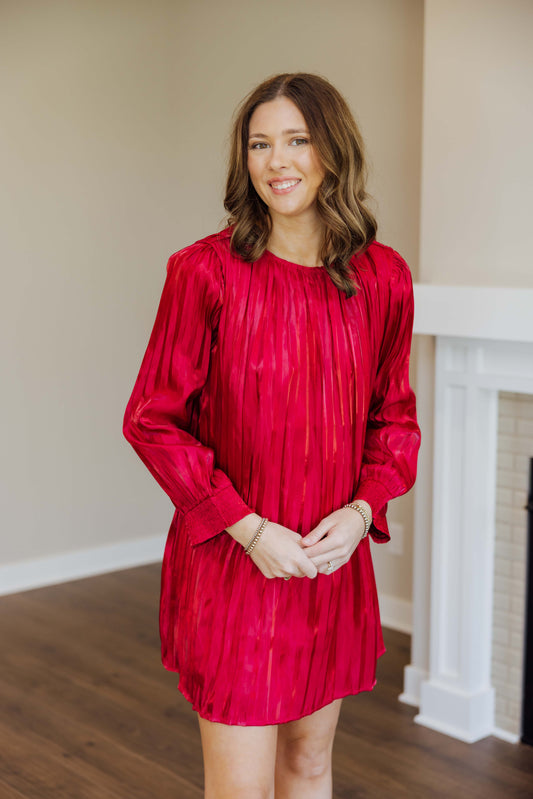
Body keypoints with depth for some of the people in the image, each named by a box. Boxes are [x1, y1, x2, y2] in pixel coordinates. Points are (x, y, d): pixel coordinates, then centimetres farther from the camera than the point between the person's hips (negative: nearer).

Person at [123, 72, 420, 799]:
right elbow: (151, 421, -8)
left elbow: (393, 414, 10)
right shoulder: (206, 270, -11)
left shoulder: (383, 277, 0)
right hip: (231, 562, -3)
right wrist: (249, 529, -14)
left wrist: (363, 508, -7)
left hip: (333, 561, 4)